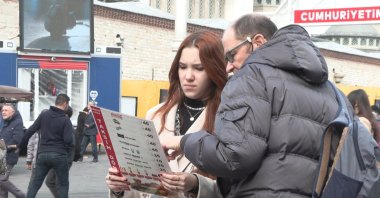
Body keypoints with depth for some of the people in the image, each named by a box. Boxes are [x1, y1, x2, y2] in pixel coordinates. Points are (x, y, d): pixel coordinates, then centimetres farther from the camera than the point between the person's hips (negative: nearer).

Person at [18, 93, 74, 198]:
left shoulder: (43, 115, 4)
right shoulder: (65, 119, -7)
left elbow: (30, 131, 4)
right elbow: (68, 140, -15)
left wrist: (19, 145, 14)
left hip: (42, 154, 3)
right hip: (59, 155, -3)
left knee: (34, 183, 9)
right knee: (63, 184, 11)